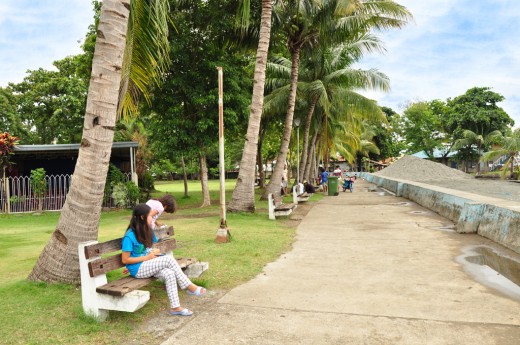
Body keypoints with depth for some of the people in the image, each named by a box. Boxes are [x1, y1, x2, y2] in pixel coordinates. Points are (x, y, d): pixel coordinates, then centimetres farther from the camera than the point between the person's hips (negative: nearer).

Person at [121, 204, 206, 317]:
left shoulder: (147, 231, 7)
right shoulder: (130, 236, -16)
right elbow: (125, 260, -14)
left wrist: (155, 251, -5)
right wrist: (147, 257, -17)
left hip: (149, 265, 7)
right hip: (138, 269, -7)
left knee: (169, 274, -24)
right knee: (169, 259, -25)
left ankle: (175, 307, -23)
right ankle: (190, 287, -17)